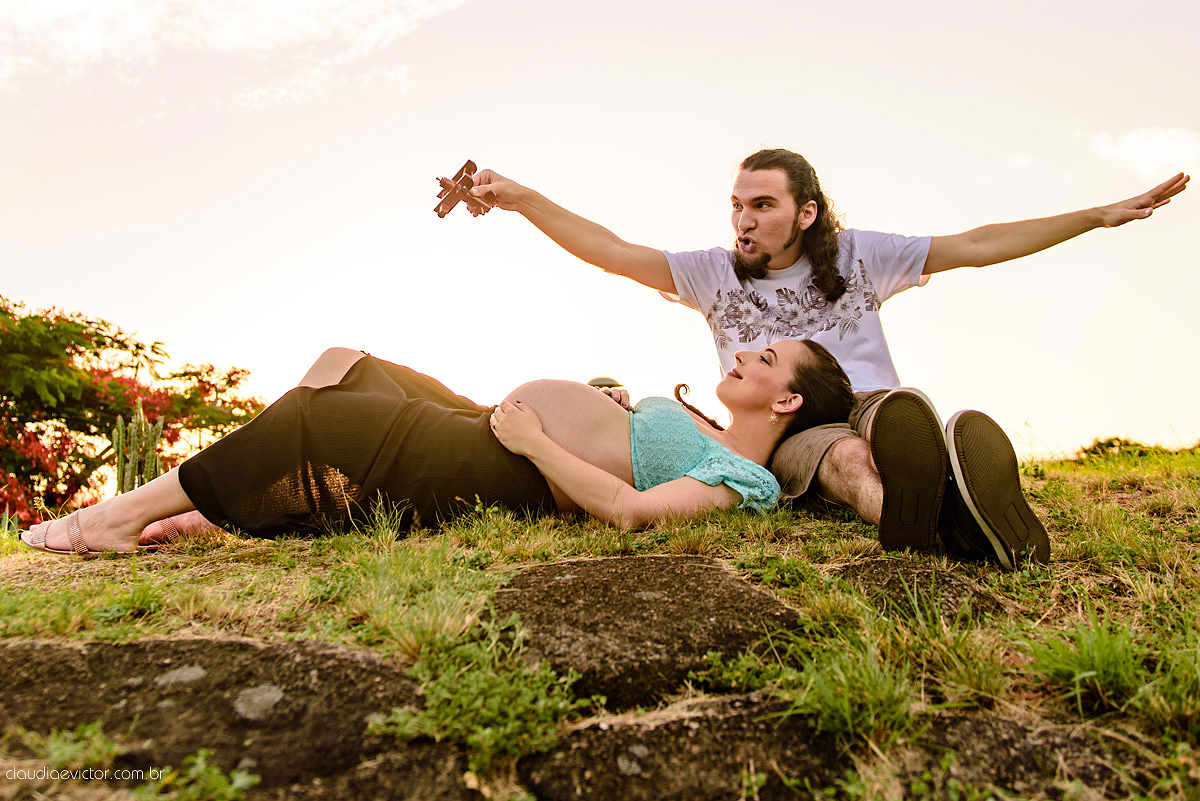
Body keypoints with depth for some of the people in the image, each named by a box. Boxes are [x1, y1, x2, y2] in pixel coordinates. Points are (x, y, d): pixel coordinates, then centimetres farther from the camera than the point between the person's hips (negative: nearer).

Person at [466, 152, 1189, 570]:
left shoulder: (858, 255, 9)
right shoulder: (716, 272, 7)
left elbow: (977, 245, 10)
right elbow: (615, 252, -2)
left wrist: (1101, 216, 8)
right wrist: (523, 199, -11)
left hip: (872, 405, 2)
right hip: (787, 436, -1)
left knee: (900, 407, -36)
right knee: (845, 455, -38)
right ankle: (945, 519, -69)